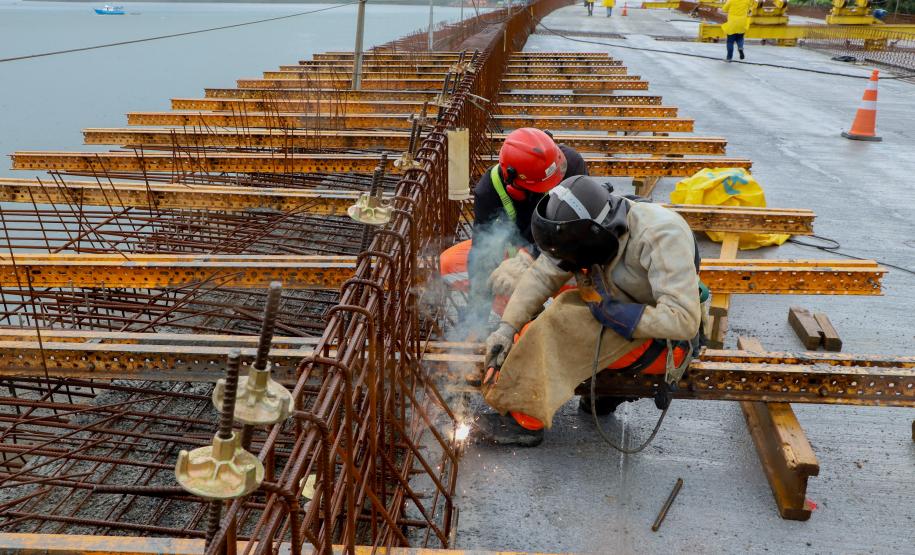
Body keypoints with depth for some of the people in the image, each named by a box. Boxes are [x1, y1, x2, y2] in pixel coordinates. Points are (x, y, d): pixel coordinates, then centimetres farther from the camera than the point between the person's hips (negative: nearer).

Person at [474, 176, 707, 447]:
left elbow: (683, 319, -32)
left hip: (664, 341, -8)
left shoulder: (660, 236, -29)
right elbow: (541, 275, -5)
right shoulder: (585, 230, -10)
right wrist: (507, 327, -14)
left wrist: (611, 312, -28)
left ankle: (526, 421, -18)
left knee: (564, 322, -26)